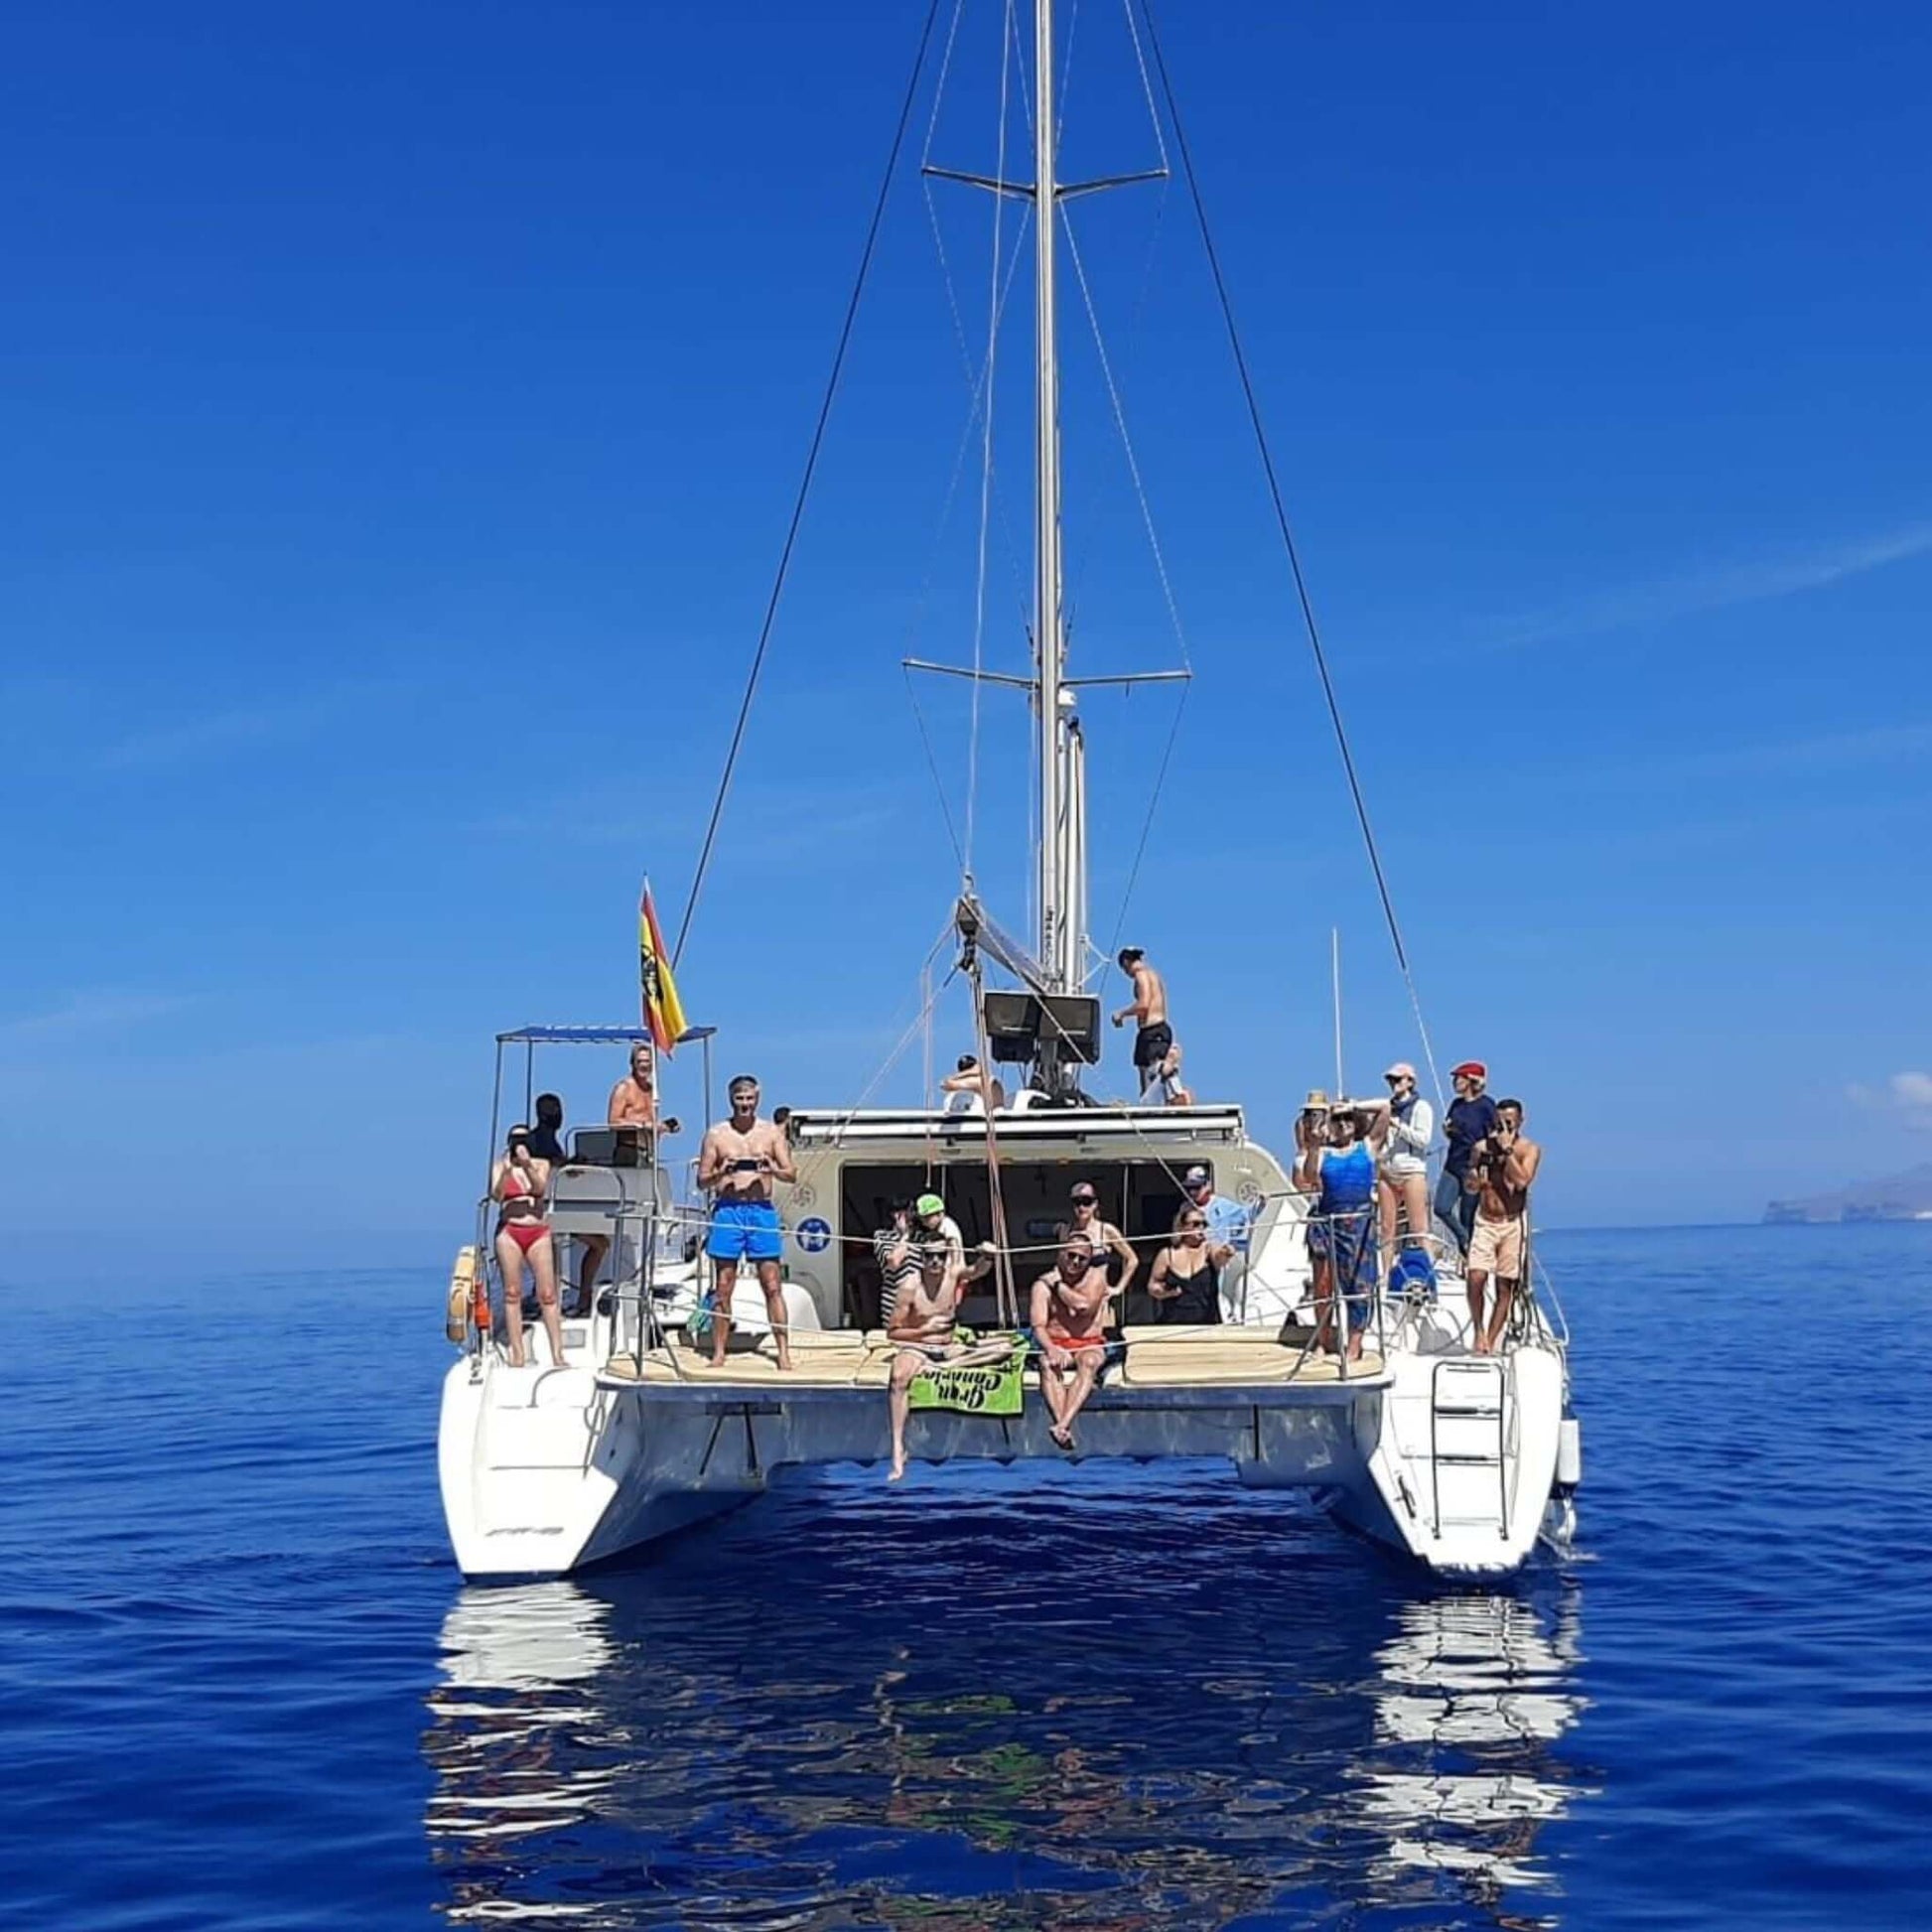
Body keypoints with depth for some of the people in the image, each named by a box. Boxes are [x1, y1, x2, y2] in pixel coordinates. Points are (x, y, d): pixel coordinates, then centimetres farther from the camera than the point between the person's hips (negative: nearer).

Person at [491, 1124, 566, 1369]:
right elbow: (496, 1196, -10)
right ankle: (518, 1354, -1)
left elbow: (540, 1188, -9)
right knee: (512, 1293, -2)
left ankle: (557, 1354, -5)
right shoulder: (500, 1167, 6)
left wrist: (527, 1165, -24)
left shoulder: (541, 1165, 10)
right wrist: (506, 1171, -26)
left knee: (547, 1294, -4)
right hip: (509, 1232, -1)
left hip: (538, 1232, 1)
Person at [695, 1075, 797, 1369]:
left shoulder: (771, 1133, 8)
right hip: (728, 1210, 0)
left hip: (761, 1211, 0)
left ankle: (784, 1352, 0)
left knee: (772, 1286, -2)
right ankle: (719, 1351, 9)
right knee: (723, 1287, 2)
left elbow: (792, 1174, 6)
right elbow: (702, 1181, 7)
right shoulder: (717, 1135, 6)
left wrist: (772, 1169, -16)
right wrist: (721, 1173, -14)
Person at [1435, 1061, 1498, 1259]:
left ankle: (1471, 1251, 11)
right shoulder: (1457, 1105, 12)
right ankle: (1464, 1241, 14)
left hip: (1473, 1168, -6)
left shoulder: (1486, 1106, -8)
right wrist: (1447, 1129, -1)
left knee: (1467, 1216, -1)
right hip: (1453, 1164, 6)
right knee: (1441, 1209, -7)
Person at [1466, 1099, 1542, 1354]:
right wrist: (1475, 1178, -11)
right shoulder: (1481, 1147, 5)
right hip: (1485, 1221, 1)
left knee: (1505, 1286, 1)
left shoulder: (1529, 1149, -1)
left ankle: (1491, 1340, 8)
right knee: (1476, 1278, -15)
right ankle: (1478, 1332, 2)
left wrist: (1507, 1149, -18)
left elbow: (1522, 1181, -18)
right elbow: (1470, 1187, 12)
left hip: (1513, 1224, -1)